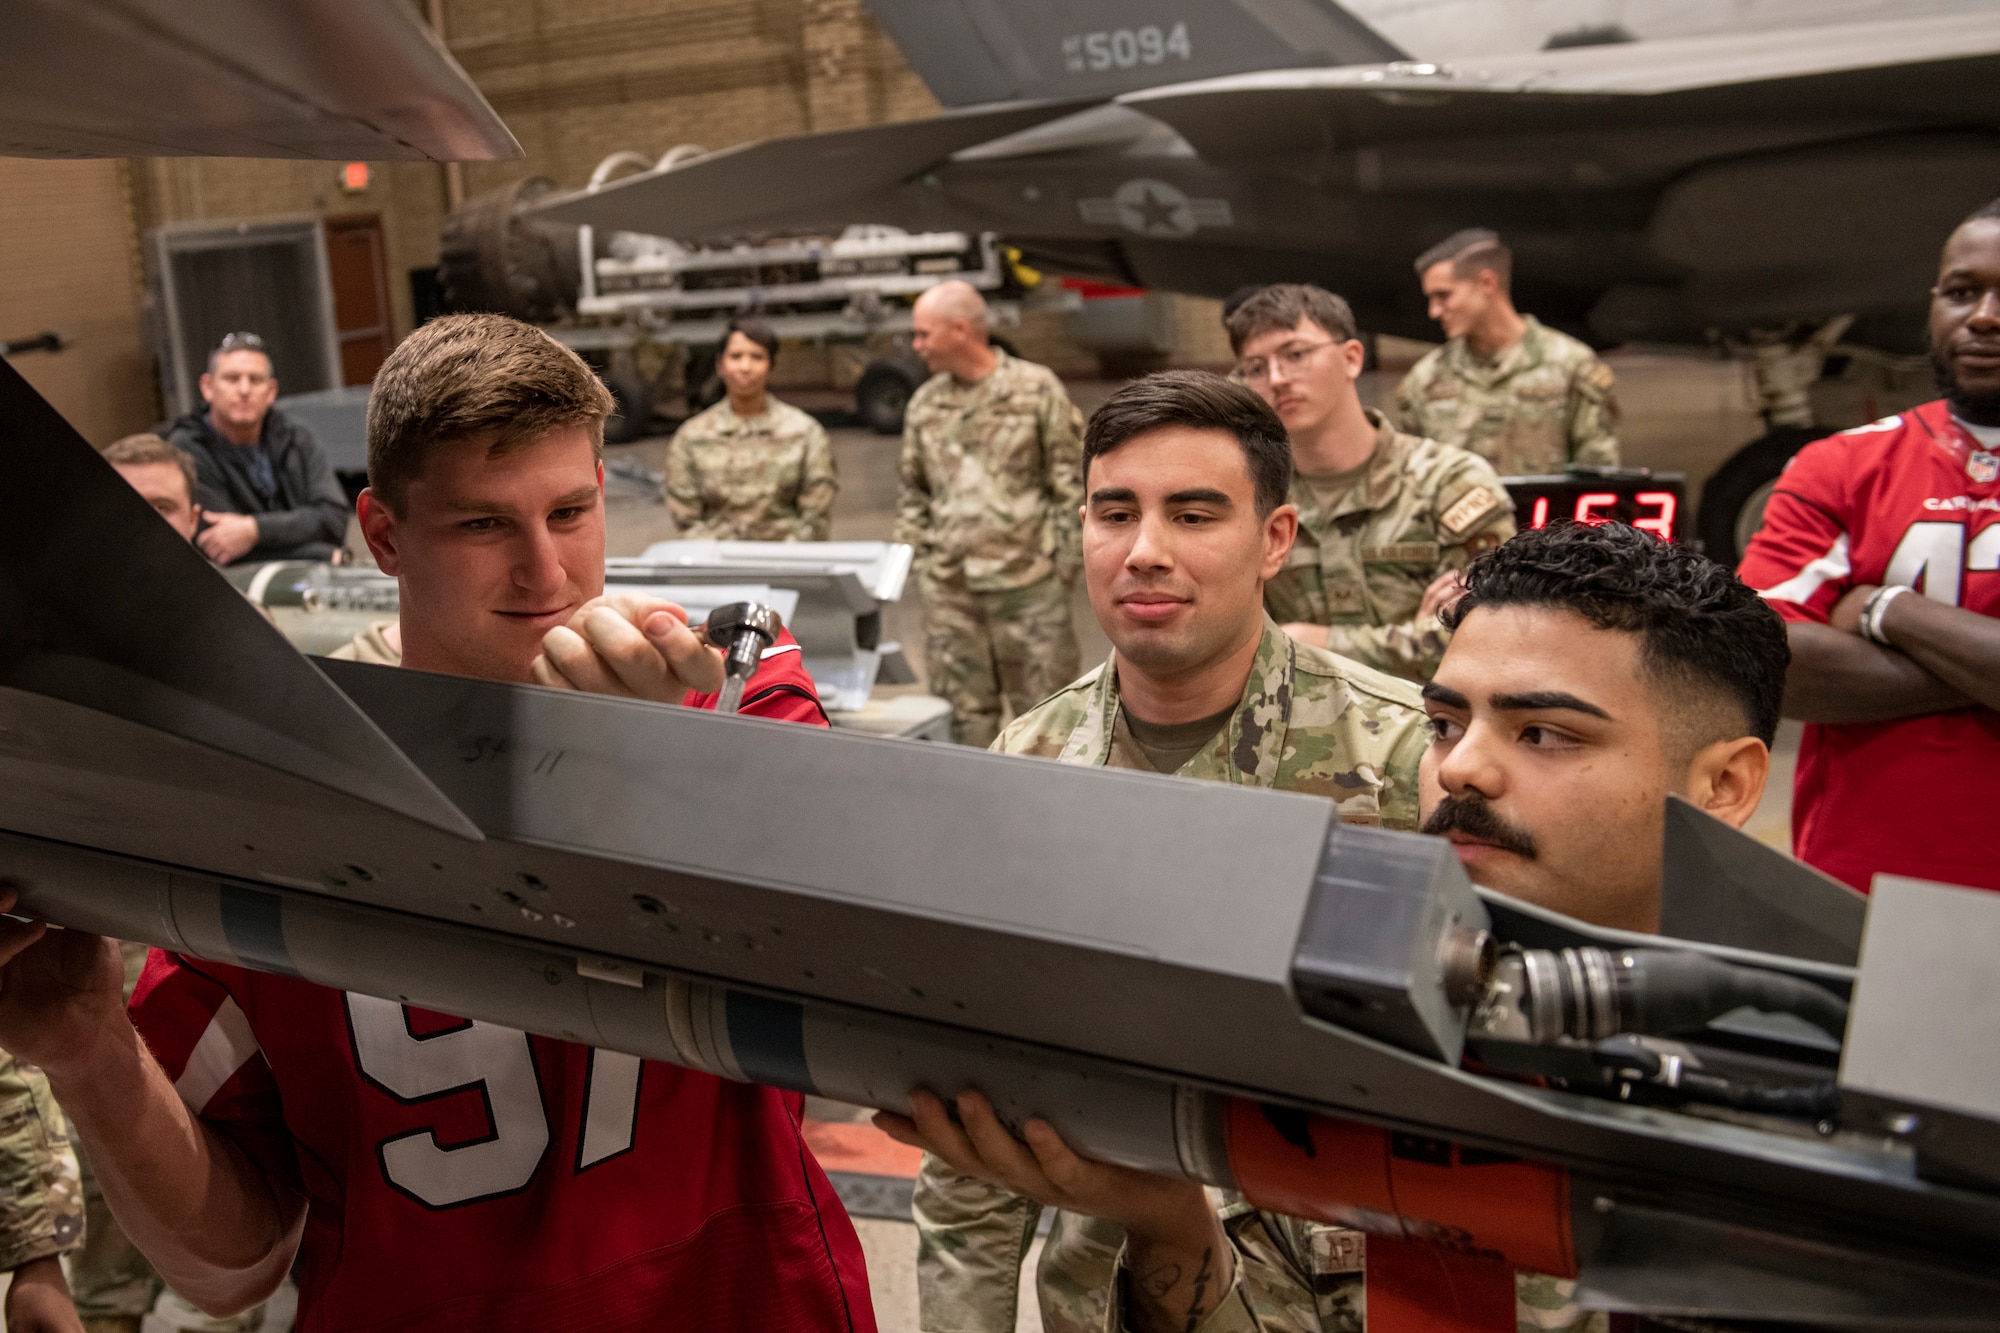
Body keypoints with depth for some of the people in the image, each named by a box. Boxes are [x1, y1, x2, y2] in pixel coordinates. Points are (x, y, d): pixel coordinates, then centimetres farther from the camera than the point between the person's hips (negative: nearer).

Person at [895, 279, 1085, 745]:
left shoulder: (1036, 389, -2)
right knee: (965, 711, 8)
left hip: (1028, 580, -4)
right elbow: (912, 492, 19)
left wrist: (1066, 558, -5)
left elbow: (1072, 481, -1)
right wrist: (910, 557, 9)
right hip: (948, 586, 4)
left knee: (1044, 708, 2)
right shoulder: (924, 403, 11)